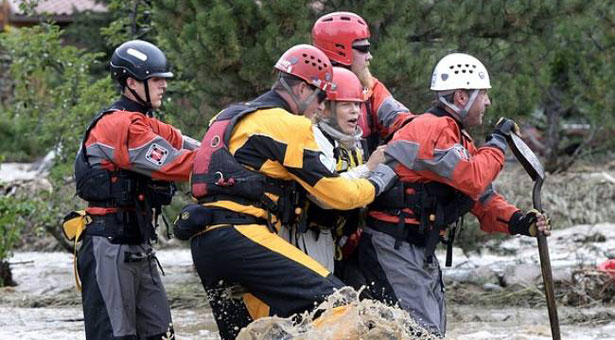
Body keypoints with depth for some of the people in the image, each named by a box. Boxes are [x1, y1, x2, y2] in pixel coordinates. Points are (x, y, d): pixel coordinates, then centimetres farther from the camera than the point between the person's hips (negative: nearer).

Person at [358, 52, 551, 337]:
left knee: (434, 331, 12)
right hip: (393, 247, -11)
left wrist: (518, 222, -4)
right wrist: (497, 142, -11)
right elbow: (474, 180, -27)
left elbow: (483, 199, 14)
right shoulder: (432, 129, -17)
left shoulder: (460, 139, 17)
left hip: (421, 251, 11)